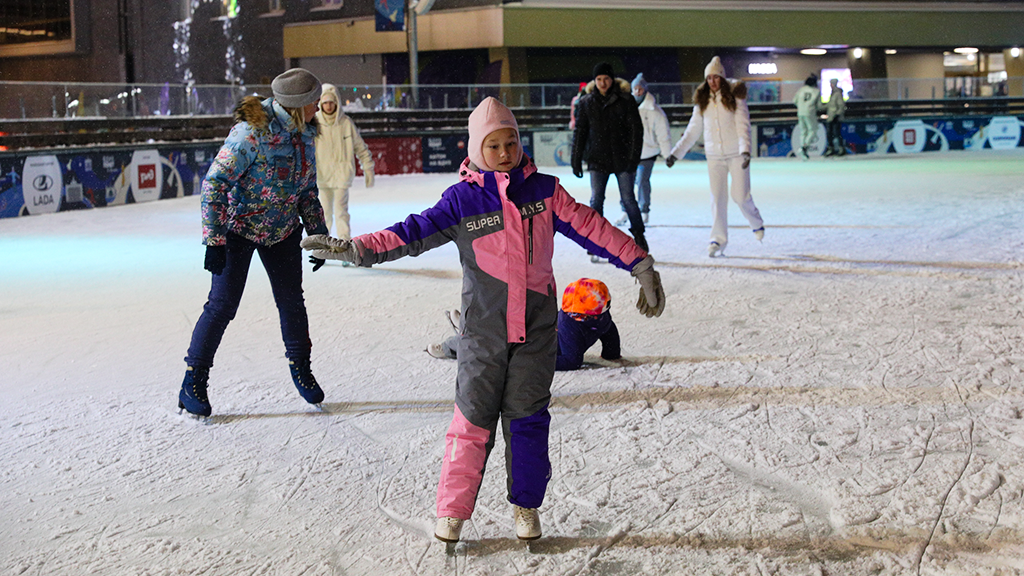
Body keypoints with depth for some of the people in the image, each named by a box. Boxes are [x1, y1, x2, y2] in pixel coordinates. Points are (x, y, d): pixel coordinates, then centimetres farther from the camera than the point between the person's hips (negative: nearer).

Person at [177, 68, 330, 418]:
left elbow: (308, 188, 12)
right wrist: (214, 240, -25)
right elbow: (213, 184, -23)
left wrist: (318, 232, 10)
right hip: (238, 228, -6)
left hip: (282, 231, 6)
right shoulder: (252, 133, -25)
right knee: (223, 303, -6)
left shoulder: (305, 133, -1)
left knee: (291, 300, 9)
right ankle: (193, 381, 6)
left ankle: (300, 367, 30)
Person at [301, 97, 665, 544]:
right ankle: (452, 510, 13)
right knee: (474, 415, 1)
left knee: (527, 415, 5)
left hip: (536, 326, 1)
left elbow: (589, 227, 5)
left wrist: (639, 264, 5)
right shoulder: (463, 199, -3)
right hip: (484, 327, -1)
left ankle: (526, 505, 21)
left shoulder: (543, 189, 2)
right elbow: (415, 232, -8)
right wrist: (355, 249, -20)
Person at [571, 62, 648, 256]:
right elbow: (580, 132, 9)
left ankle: (639, 239, 21)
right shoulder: (587, 102, 5)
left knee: (628, 199, 4)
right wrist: (576, 160, 6)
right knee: (596, 201, -3)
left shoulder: (625, 100, -2)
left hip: (622, 158, -2)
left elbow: (636, 129, -2)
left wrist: (634, 157, -10)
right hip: (597, 159, 2)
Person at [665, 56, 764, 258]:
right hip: (714, 156, 3)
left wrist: (745, 150, -26)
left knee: (740, 195, -5)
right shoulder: (702, 102, 7)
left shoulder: (735, 97, -4)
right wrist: (675, 153, 8)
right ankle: (718, 240, 6)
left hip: (736, 154, -3)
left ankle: (756, 222, 24)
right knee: (717, 198, -1)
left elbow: (743, 126, -11)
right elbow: (692, 131, 12)